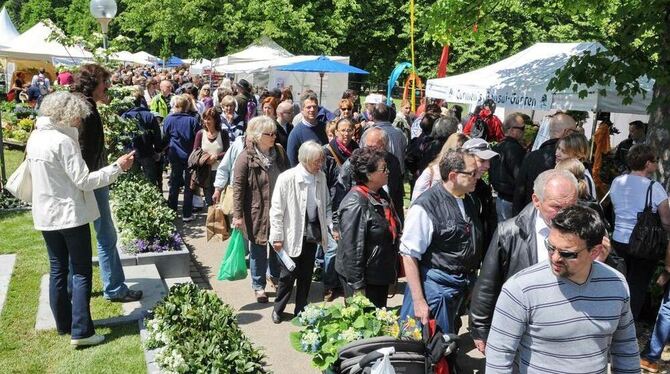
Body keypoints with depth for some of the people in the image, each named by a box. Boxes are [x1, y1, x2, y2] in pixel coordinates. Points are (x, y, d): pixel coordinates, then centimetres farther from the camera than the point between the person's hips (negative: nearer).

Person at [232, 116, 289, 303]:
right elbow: (238, 187, -14)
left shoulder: (279, 152, 1)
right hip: (257, 211, -4)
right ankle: (259, 286, 25)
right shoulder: (246, 157, -14)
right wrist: (237, 215, -16)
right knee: (258, 250, 9)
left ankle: (277, 278, 39)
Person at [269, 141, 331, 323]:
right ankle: (278, 309, 27)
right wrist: (277, 237, -10)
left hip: (312, 235, 5)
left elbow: (326, 206, 11)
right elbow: (276, 210, -12)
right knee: (288, 274, 6)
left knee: (306, 275, 14)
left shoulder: (321, 177, -1)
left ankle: (301, 311, 29)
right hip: (293, 236, -4)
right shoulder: (286, 178, -17)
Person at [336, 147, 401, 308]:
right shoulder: (355, 204, -24)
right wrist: (357, 287, -22)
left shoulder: (381, 195, 6)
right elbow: (352, 249, -24)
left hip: (381, 275, 9)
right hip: (365, 279, -9)